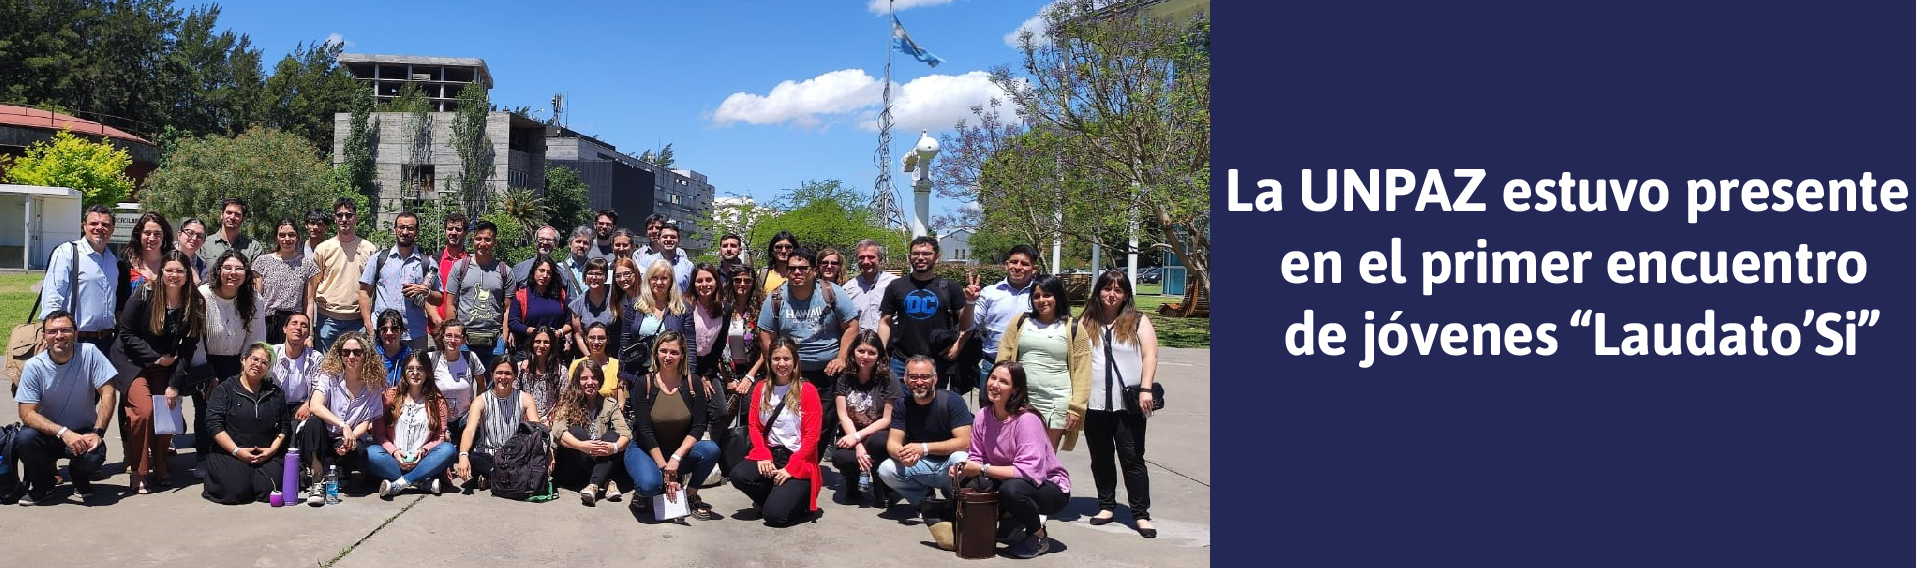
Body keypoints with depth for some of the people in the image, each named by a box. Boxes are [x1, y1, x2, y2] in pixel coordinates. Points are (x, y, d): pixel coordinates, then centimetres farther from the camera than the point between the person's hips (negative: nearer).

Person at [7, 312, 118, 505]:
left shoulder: (89, 353, -10)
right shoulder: (33, 366, -10)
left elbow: (107, 394, -11)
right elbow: (27, 413, -14)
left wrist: (97, 432, -23)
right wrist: (63, 433, -29)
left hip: (83, 433, -1)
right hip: (48, 433, 1)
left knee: (94, 456, -31)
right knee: (24, 439, -31)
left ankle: (80, 479, 9)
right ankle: (42, 485, 1)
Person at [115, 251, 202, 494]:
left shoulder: (196, 303, -6)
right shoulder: (144, 295, -14)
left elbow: (188, 347, -4)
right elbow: (127, 335, -9)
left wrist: (174, 384, -8)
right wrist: (156, 358, -15)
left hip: (166, 368, 3)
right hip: (134, 363, -3)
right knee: (144, 410, -22)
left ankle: (159, 471, 10)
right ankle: (136, 473, -9)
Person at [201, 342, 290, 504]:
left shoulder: (275, 393, 16)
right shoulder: (225, 389, 6)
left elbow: (285, 426, 13)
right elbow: (214, 425, -4)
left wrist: (272, 449, -5)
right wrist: (237, 451, -13)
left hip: (267, 456, 2)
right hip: (230, 454, -2)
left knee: (269, 490, -24)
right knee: (238, 491, -25)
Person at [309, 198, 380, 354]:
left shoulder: (369, 249, 5)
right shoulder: (323, 249, 4)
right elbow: (312, 286, 6)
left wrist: (370, 322, 2)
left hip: (358, 320, 0)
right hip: (327, 319, 0)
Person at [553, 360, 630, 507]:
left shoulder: (610, 404, 5)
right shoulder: (569, 403, 1)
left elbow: (625, 433, -9)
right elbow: (558, 431, -17)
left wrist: (614, 447, -33)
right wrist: (582, 445, -36)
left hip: (603, 460, 1)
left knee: (613, 435, -24)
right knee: (576, 431, -25)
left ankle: (594, 485, -41)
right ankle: (606, 482, -30)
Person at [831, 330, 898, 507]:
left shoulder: (888, 379, -7)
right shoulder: (845, 378, 2)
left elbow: (887, 419, -8)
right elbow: (843, 415, -5)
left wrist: (858, 437, -18)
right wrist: (858, 446, -20)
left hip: (879, 434, -2)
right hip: (852, 435, 2)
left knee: (875, 442, -38)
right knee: (839, 457, -33)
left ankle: (882, 492, -12)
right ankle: (852, 484, 5)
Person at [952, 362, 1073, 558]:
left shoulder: (1026, 420, -25)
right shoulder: (983, 415, -4)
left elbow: (1030, 471, -34)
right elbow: (977, 458, 2)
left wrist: (983, 469, -31)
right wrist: (962, 468, -22)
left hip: (1051, 489, -6)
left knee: (1012, 488, -38)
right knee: (966, 484, -18)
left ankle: (1039, 536, -7)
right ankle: (1014, 522, 7)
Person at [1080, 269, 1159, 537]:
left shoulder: (1138, 321, 5)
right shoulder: (1086, 323, 10)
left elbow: (1149, 356, -2)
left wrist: (1145, 389, -14)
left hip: (1128, 404, -3)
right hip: (1094, 403, 3)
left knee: (1132, 459, -1)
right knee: (1100, 458, 11)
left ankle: (1141, 514, 3)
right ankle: (1106, 506, 24)